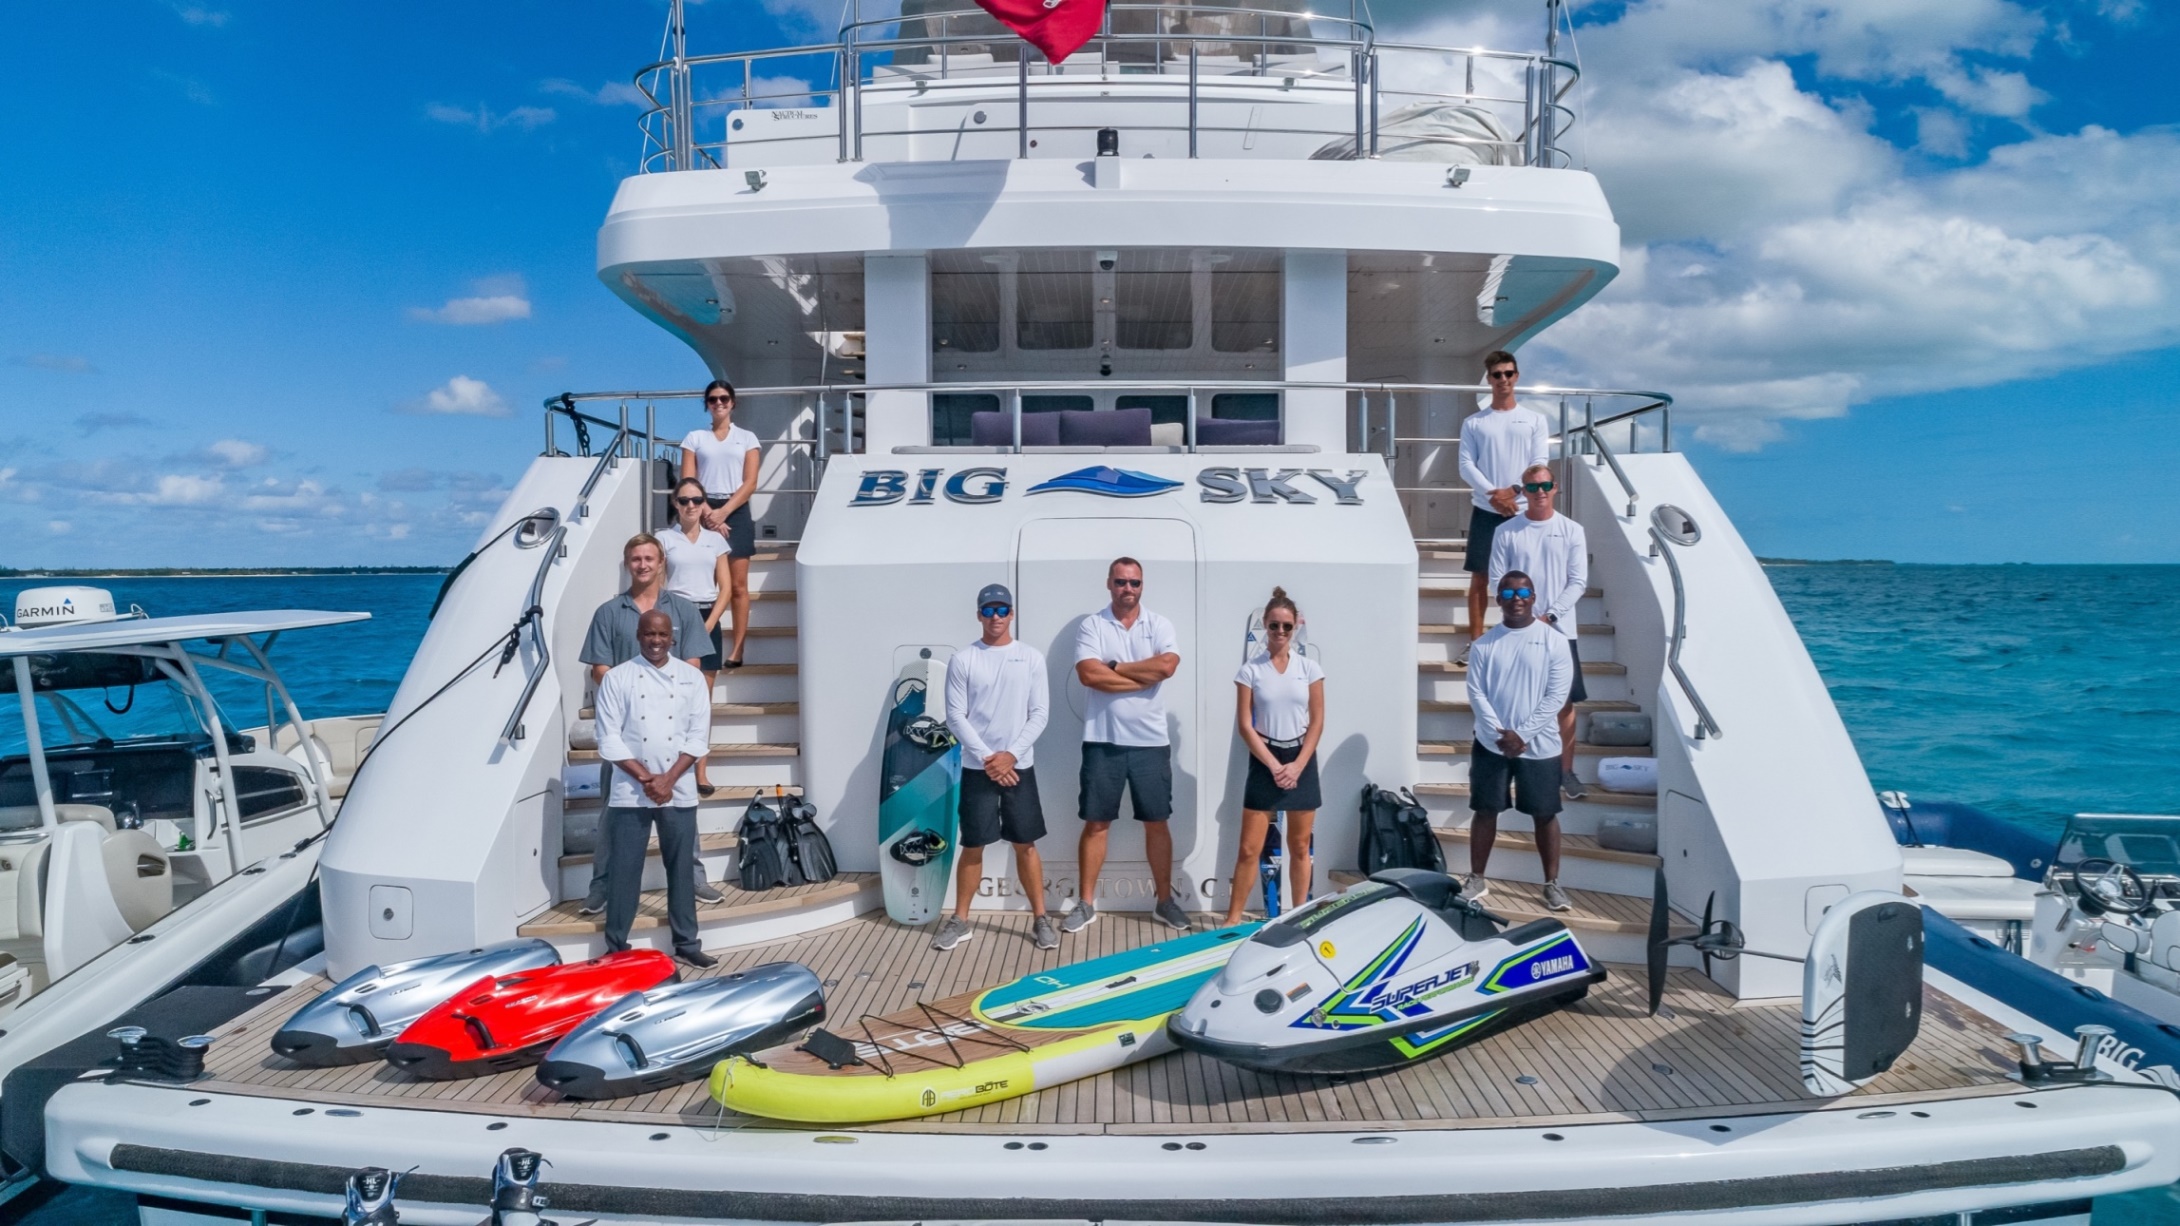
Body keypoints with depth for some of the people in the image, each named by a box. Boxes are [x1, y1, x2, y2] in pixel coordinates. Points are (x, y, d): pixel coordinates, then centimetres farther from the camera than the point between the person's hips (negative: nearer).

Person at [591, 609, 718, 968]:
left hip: (679, 791, 2)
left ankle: (686, 943, 16)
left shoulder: (692, 677, 5)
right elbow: (609, 740, -5)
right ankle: (616, 947, 11)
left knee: (682, 868, 7)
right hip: (629, 792, -1)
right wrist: (647, 779, -11)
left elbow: (698, 736, 0)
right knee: (624, 870, 2)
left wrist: (668, 779, -10)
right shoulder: (616, 678, 0)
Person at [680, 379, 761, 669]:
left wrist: (723, 512, -12)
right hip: (704, 514, 0)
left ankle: (736, 650, 1)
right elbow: (687, 482, 2)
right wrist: (707, 513, -13)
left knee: (738, 585, -1)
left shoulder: (747, 438, 9)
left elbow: (749, 484, 0)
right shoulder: (694, 437, 10)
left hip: (736, 512, 0)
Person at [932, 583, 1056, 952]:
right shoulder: (962, 659, -1)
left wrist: (1011, 755, -11)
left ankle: (1040, 919, 15)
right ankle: (960, 920, 17)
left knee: (1026, 845, 6)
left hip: (1019, 766, 1)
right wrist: (988, 759, -12)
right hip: (977, 768, -1)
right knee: (973, 847, 5)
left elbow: (1040, 713, -1)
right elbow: (955, 717, -4)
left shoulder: (1031, 657, 2)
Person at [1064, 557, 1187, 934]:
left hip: (1150, 741, 1)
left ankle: (1165, 900, 21)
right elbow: (1089, 674, -16)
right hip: (1103, 741, -1)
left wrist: (1116, 667, -11)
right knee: (1096, 822, 6)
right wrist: (1144, 677, -14)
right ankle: (1086, 903, 16)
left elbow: (1167, 666, -16)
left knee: (1157, 822, 9)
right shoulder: (1092, 626, -1)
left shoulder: (1159, 625, 3)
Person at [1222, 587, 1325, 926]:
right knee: (1249, 849, -2)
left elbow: (1317, 722, 1)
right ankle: (1233, 918, 7)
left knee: (1300, 847, 9)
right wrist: (1274, 765, -12)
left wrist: (1297, 765, -9)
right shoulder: (1250, 670, -2)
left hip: (1302, 761, 2)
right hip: (1264, 761, -2)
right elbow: (1245, 725, -5)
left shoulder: (1309, 668, 2)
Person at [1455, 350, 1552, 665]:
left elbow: (1540, 464, -2)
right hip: (1485, 510, 0)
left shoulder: (1535, 420, 6)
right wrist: (1492, 494, -16)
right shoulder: (1473, 423, 6)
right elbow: (1466, 465, -2)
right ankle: (1475, 642, 9)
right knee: (1480, 578, 3)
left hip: (1523, 510, 0)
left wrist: (1513, 490, -16)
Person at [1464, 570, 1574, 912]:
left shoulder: (1554, 641, -4)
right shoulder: (1484, 644, 1)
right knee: (1485, 811, 8)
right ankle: (1477, 878, 20)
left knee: (1545, 815, 7)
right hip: (1491, 744, 1)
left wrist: (1522, 734, -15)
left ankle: (1552, 883, 19)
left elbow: (1557, 696, -9)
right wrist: (1500, 733, -15)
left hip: (1539, 746, -1)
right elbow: (1476, 693, -3)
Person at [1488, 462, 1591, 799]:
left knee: (1565, 702, 2)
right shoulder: (1506, 532, -1)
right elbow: (1497, 580, -2)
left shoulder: (1572, 531, 1)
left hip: (1560, 629, 0)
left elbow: (1578, 582, -2)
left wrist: (1550, 615, -13)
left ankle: (1566, 770, 12)